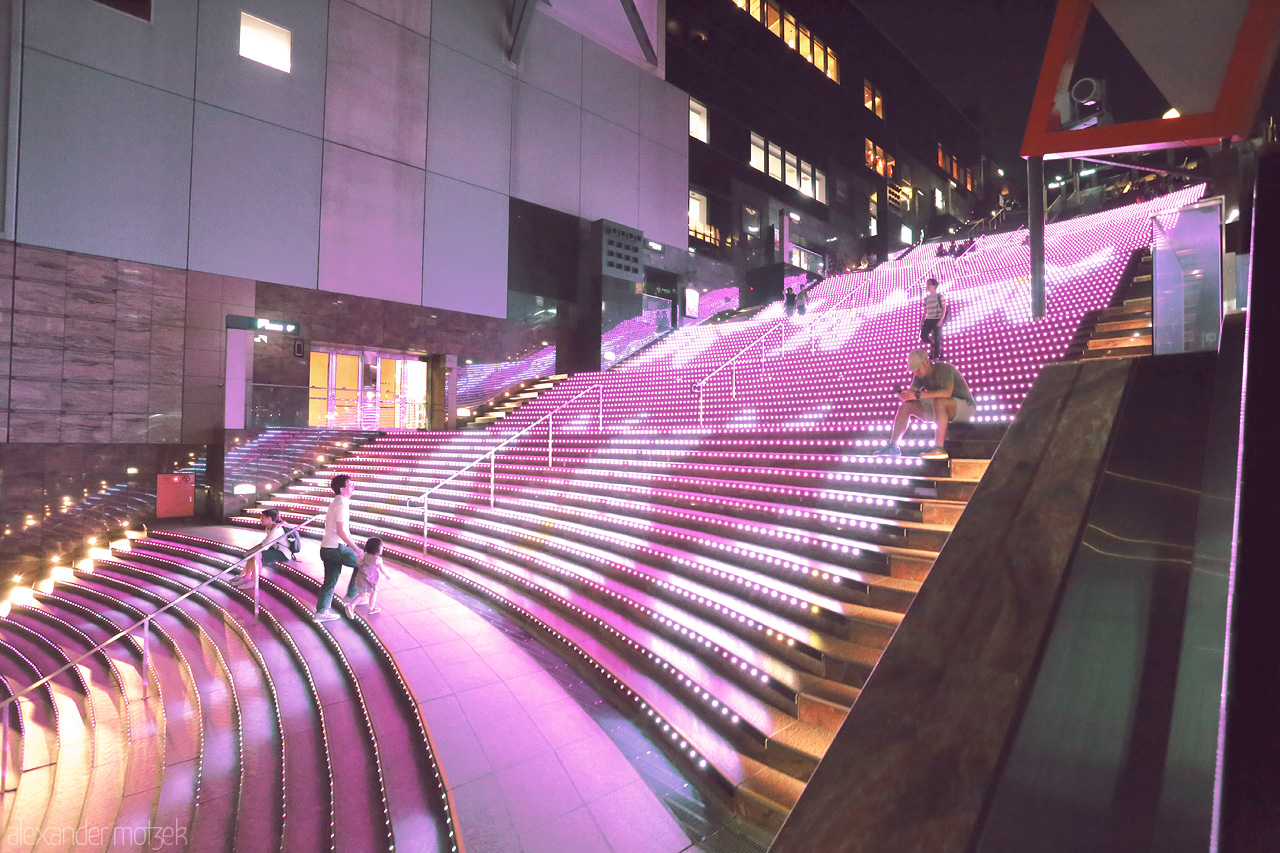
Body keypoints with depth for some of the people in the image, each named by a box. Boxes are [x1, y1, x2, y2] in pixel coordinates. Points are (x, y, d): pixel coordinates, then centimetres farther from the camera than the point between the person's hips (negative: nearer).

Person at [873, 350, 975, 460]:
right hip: (942, 409, 8)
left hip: (965, 406, -8)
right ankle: (893, 446, -6)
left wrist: (918, 395, -42)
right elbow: (912, 392, -5)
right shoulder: (920, 375, 1)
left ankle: (939, 448, -40)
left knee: (938, 401, -39)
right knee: (906, 406, -3)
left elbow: (947, 392, -40)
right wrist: (903, 395, -30)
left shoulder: (944, 368, -23)